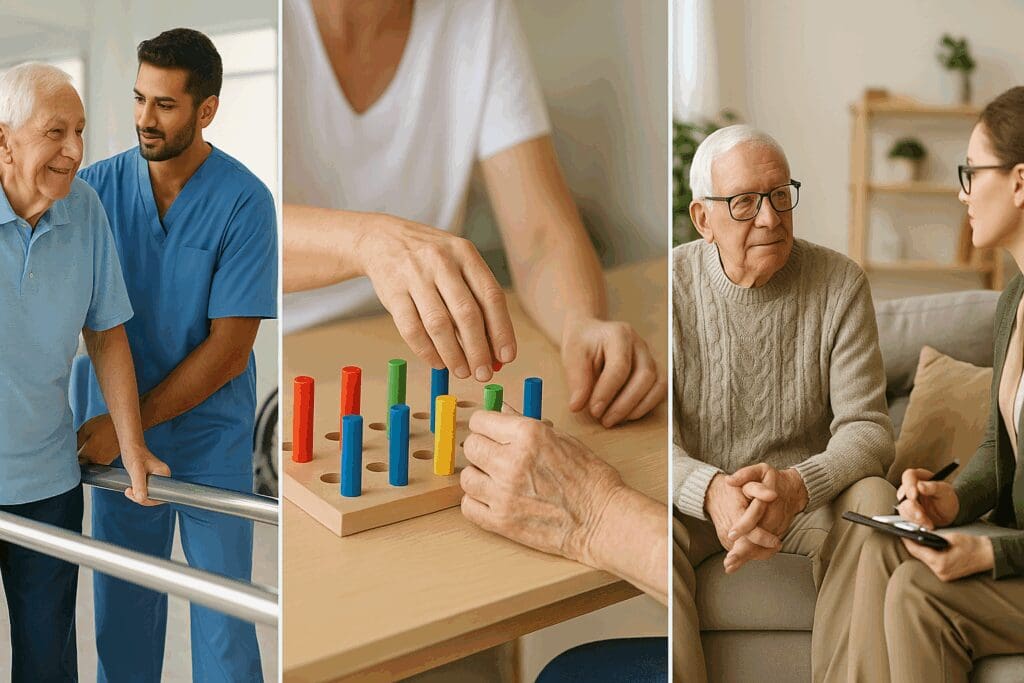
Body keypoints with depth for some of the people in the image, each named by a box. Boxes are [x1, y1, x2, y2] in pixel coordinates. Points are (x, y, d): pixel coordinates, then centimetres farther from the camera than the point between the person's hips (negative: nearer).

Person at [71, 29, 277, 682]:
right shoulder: (100, 184, -3)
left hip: (211, 443, -3)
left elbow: (229, 350, -15)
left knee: (223, 622, 7)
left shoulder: (244, 202, -14)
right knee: (123, 608, 14)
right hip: (115, 438, 3)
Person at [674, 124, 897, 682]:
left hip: (811, 494, 1)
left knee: (872, 499, -30)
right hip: (696, 497, 0)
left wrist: (795, 485, -34)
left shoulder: (840, 283, -6)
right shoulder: (672, 285, -7)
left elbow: (867, 427, -12)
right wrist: (712, 491, -36)